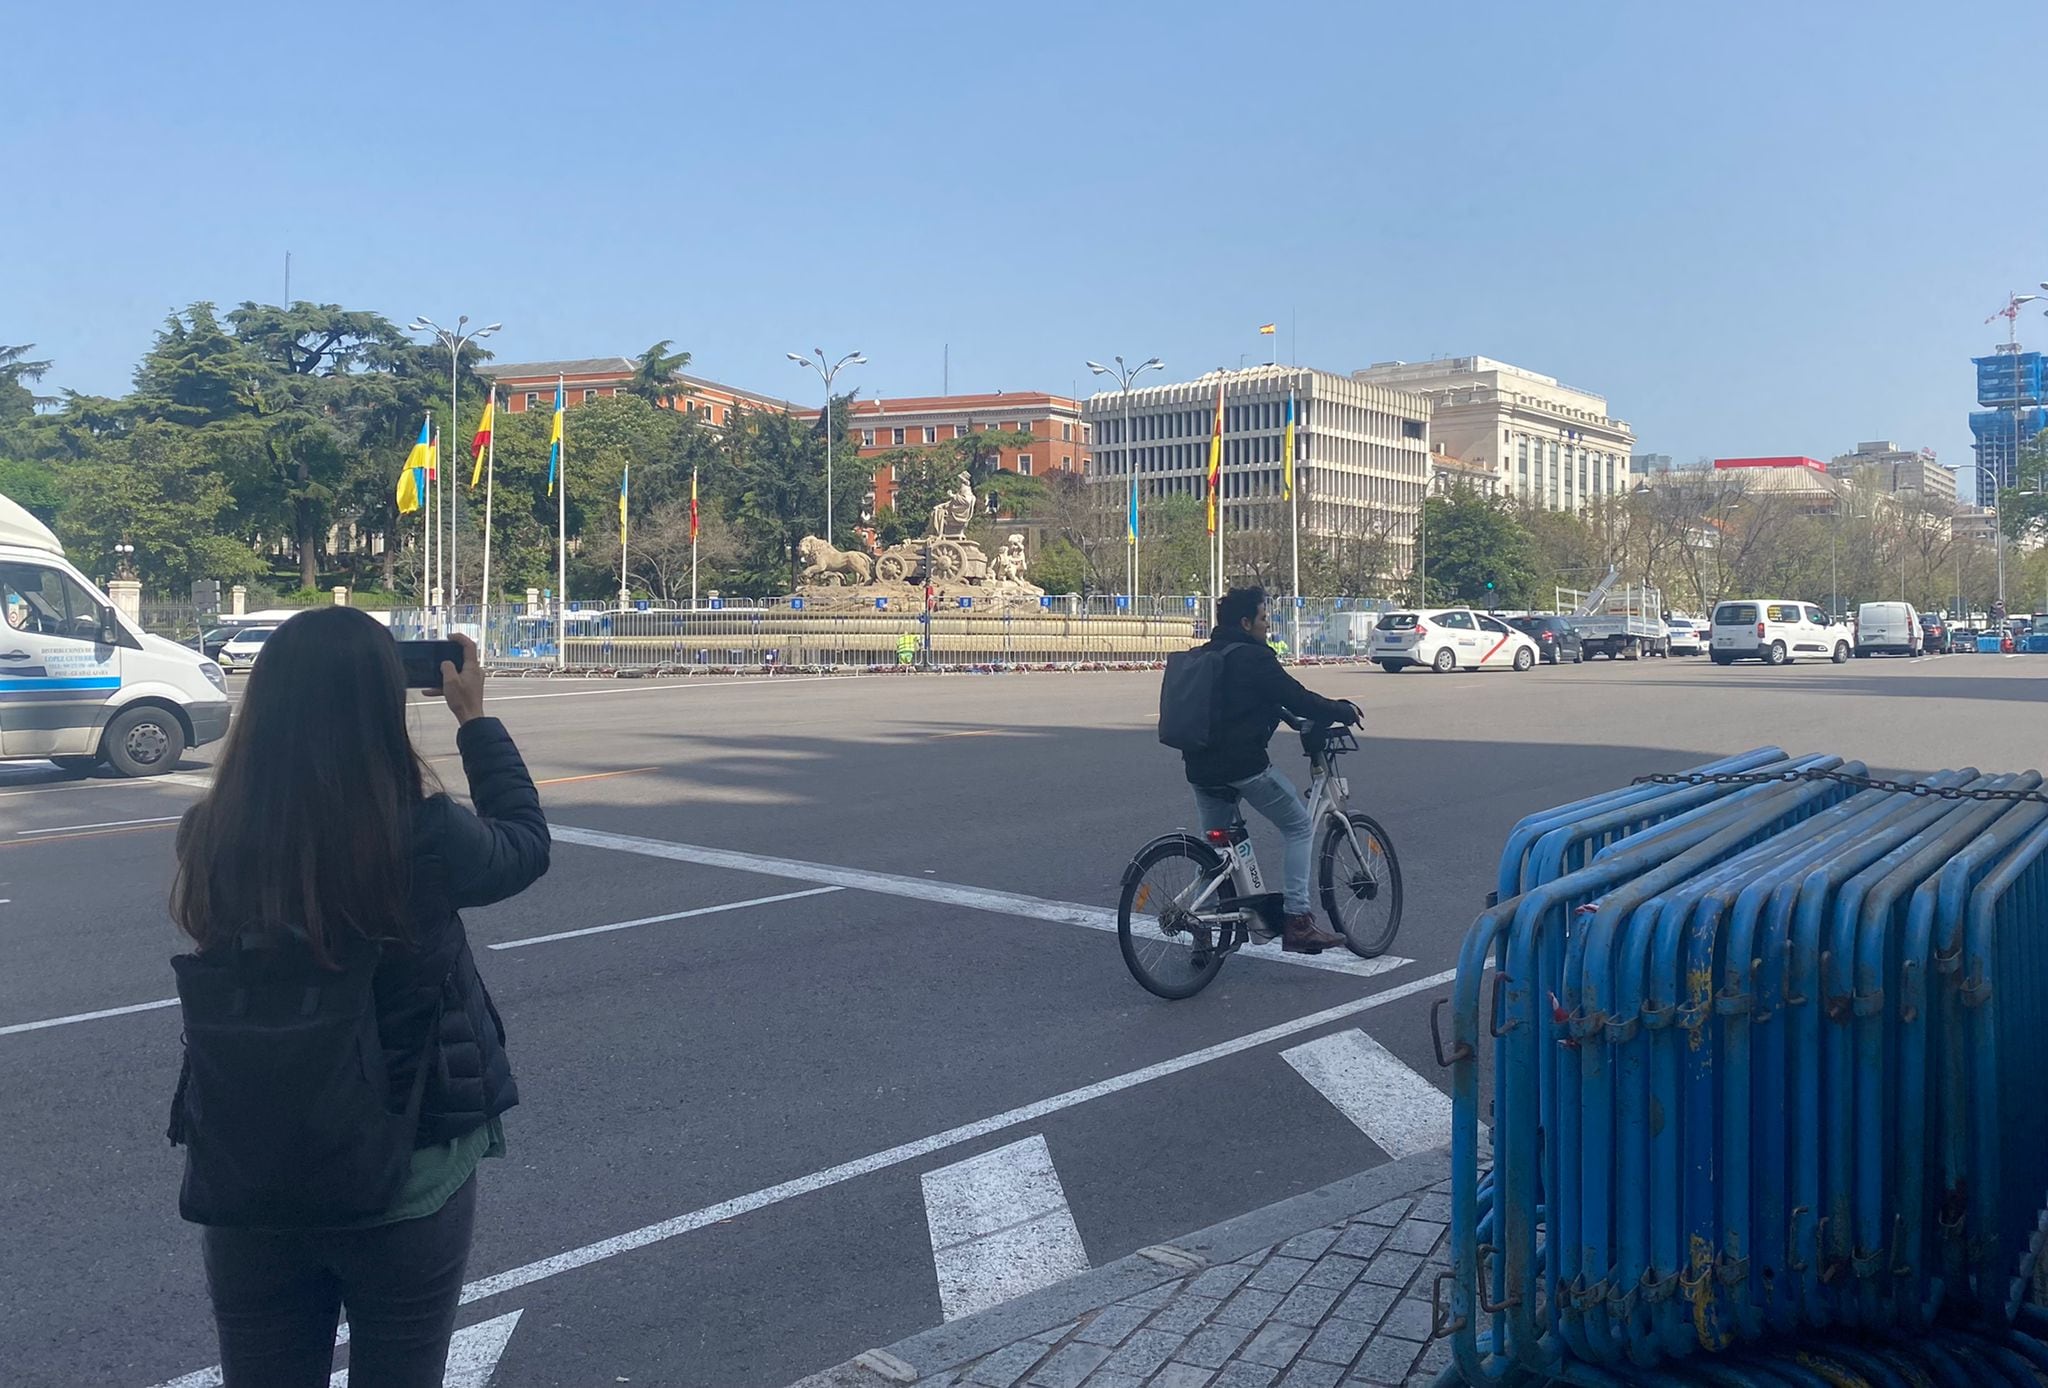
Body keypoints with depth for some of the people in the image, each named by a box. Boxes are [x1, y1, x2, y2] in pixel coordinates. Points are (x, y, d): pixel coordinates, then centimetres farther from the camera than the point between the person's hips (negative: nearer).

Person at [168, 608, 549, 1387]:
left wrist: (297, 694, 11)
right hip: (408, 1182, -2)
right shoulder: (424, 840, -21)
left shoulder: (209, 838, -14)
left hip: (244, 1187, 2)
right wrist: (474, 718, 11)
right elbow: (524, 844, 1)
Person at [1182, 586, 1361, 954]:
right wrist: (1345, 711, 3)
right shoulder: (1253, 658, -9)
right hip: (1243, 763, -8)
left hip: (1201, 766, 8)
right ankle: (1297, 922, 0)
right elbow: (1298, 699, -11)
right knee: (1300, 827, 6)